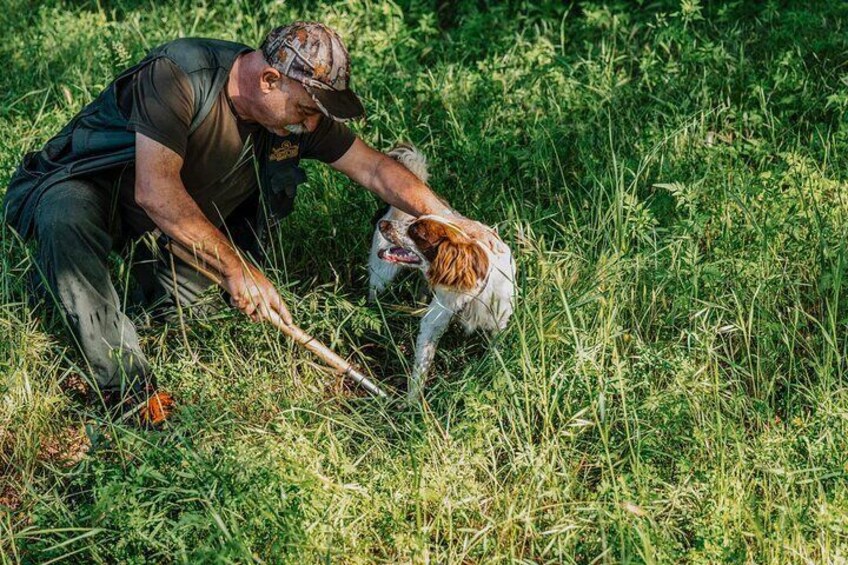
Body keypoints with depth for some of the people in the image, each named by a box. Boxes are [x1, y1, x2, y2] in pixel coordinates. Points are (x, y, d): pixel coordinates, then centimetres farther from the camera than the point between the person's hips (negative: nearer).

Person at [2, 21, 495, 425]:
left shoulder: (300, 114, -12)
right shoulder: (179, 75, -33)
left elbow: (375, 168, -6)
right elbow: (155, 191, -37)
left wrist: (451, 220, -13)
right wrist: (235, 267, -37)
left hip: (184, 220, 7)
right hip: (84, 188, -6)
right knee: (68, 220, -38)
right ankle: (129, 390, -33)